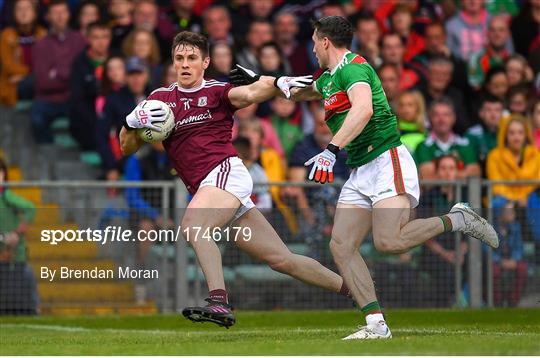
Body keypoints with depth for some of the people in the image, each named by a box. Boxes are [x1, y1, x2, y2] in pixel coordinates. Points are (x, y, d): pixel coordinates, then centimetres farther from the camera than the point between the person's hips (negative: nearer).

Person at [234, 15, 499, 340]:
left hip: (387, 161, -9)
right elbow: (300, 93, 43)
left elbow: (364, 109, -30)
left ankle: (457, 220, -5)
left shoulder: (353, 67, -11)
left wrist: (332, 150, -38)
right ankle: (377, 325, -10)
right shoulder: (328, 79, 19)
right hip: (360, 173, 9)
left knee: (389, 240, -27)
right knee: (341, 247, -6)